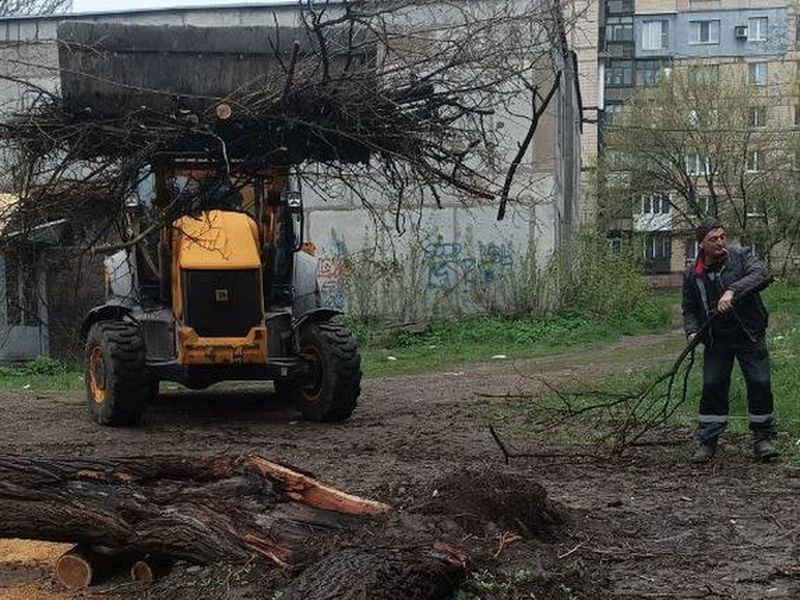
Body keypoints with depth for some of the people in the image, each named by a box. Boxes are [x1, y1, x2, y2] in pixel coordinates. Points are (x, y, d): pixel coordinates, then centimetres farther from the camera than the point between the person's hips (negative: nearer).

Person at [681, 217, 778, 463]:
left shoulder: (741, 257, -6)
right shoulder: (693, 274, 2)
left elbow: (760, 275, -24)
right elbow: (689, 308, 10)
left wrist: (733, 291, -38)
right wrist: (692, 331, -9)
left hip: (749, 336, -2)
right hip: (716, 342, 2)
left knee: (760, 384, -1)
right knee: (712, 388, 0)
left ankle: (763, 438, 14)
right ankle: (708, 441, 11)